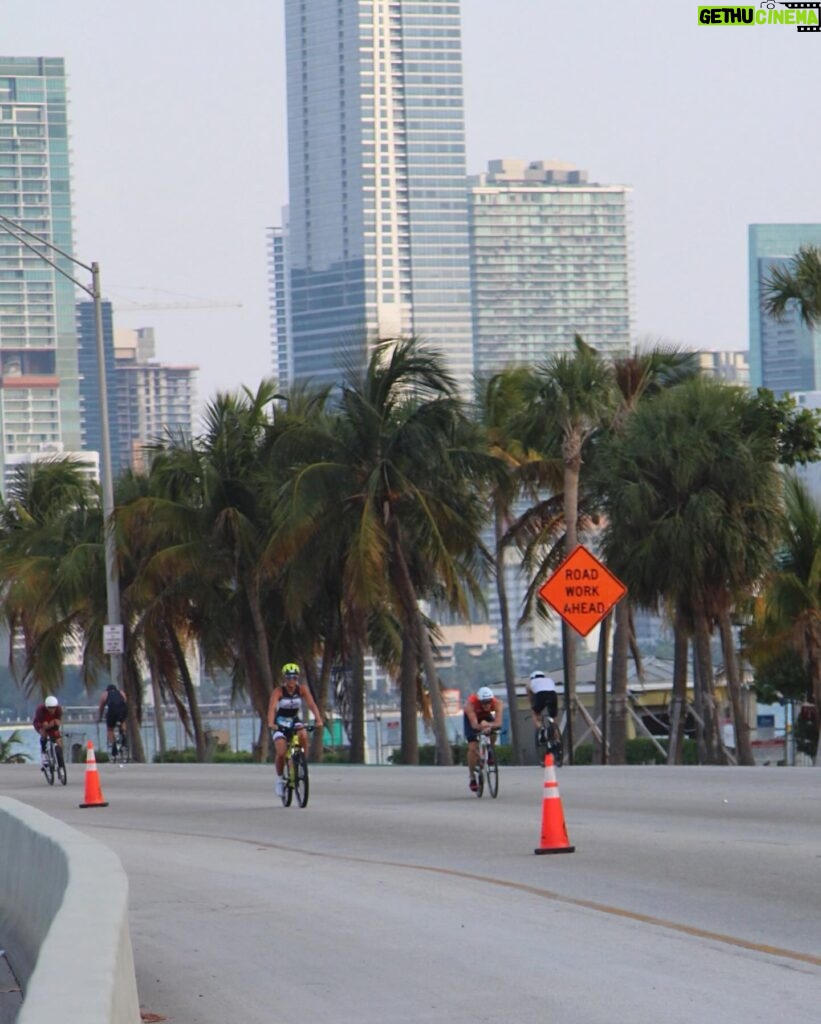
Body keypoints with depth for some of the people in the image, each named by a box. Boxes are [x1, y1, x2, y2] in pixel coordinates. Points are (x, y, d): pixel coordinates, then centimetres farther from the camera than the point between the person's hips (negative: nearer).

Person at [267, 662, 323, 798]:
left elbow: (312, 704, -22)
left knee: (303, 735, -33)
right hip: (281, 724, -2)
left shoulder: (302, 689, -12)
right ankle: (279, 778, 6)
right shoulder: (278, 691, -18)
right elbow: (272, 707, -31)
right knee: (281, 753, -19)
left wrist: (318, 720, -39)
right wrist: (270, 723, -50)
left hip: (295, 721, 2)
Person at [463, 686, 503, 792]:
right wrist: (481, 727, -71)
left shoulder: (497, 703, -36)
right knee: (473, 747, -14)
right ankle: (472, 777, -2)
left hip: (486, 716, 2)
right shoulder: (470, 704, -41)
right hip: (472, 717, -2)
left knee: (493, 735, -27)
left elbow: (498, 722, -45)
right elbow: (474, 724, -48)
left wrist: (489, 725, -66)